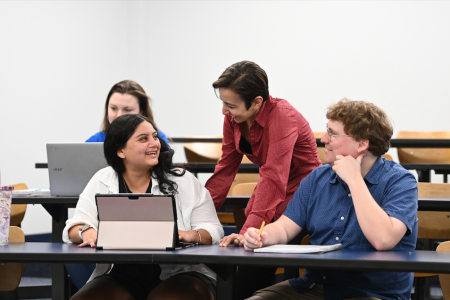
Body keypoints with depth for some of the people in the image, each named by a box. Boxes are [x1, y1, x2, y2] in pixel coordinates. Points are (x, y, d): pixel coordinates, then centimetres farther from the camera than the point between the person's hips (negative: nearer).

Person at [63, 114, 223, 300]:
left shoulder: (183, 181, 7)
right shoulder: (102, 181, 11)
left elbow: (212, 230, 3)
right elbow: (73, 229, 5)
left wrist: (191, 235, -20)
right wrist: (86, 232, -19)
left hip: (177, 274, -2)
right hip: (119, 276, 2)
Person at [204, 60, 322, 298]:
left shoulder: (282, 116, -25)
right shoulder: (233, 118, -3)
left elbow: (273, 180, -33)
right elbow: (225, 169, 4)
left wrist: (248, 231, -41)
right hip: (269, 201, 7)